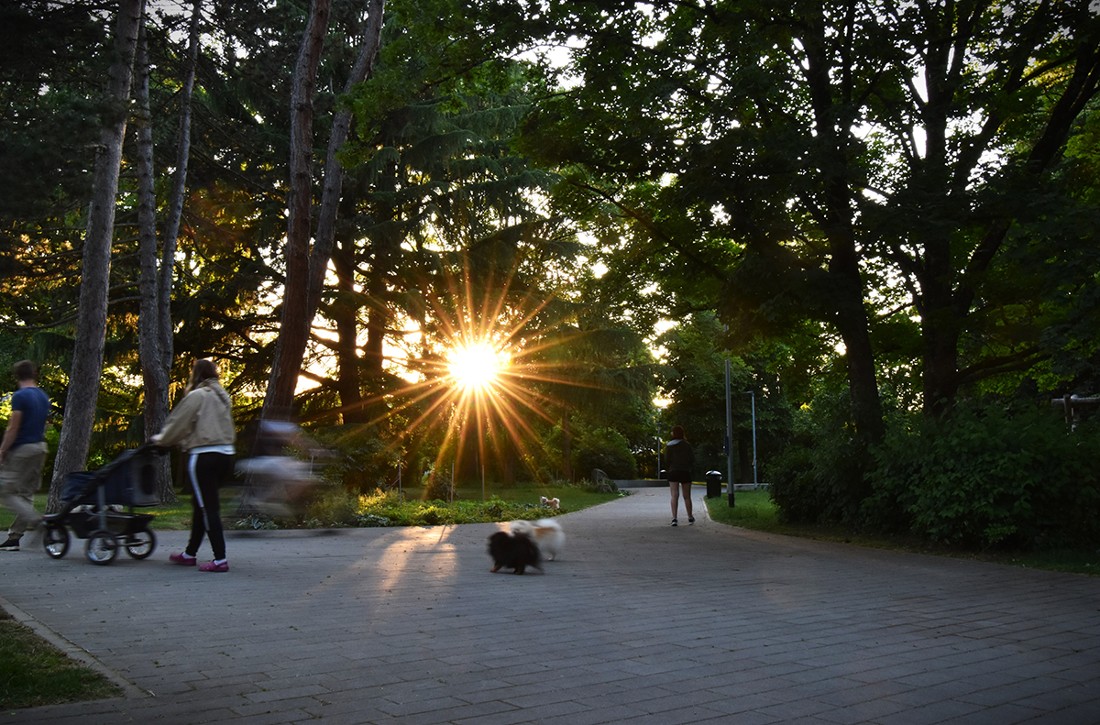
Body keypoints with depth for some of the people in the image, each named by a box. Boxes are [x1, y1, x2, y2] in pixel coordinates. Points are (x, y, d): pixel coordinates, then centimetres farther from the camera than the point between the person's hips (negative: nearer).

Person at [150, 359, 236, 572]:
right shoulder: (222, 396, 15)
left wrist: (161, 440, 16)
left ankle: (220, 559, -7)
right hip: (226, 454, 8)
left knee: (208, 508, -5)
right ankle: (190, 553, 28)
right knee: (201, 506, 18)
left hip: (204, 456, -8)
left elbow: (178, 423, -5)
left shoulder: (197, 396, -9)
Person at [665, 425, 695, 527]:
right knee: (687, 496, 13)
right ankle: (690, 517, 24)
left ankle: (674, 518, -21)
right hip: (685, 472, 1)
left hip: (673, 472, -1)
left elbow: (667, 461, -4)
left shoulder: (669, 446, -2)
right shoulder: (687, 445, 2)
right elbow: (692, 459, 0)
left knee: (674, 496, -7)